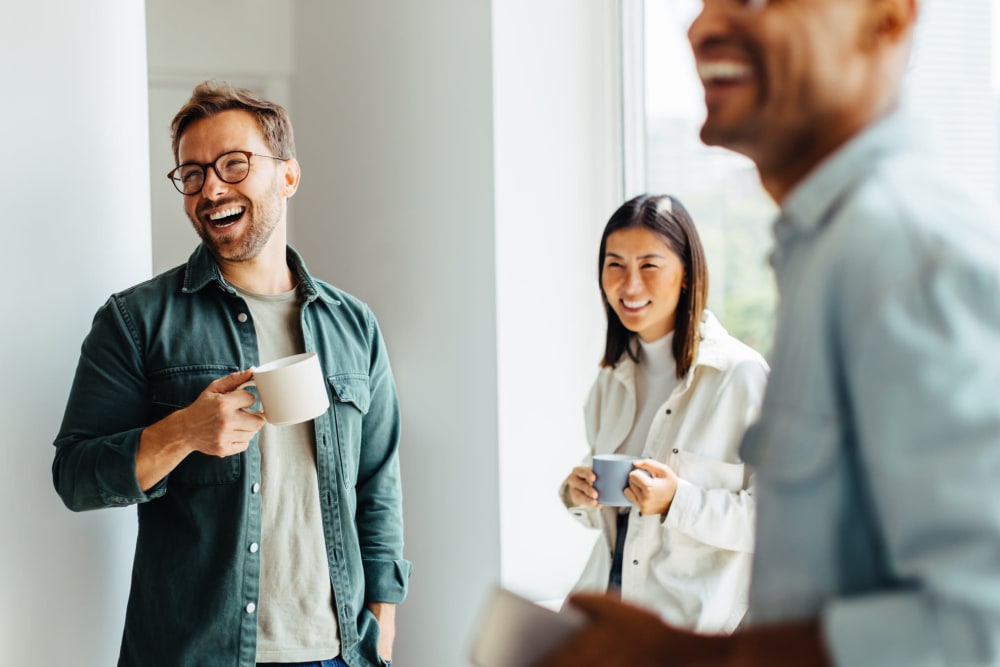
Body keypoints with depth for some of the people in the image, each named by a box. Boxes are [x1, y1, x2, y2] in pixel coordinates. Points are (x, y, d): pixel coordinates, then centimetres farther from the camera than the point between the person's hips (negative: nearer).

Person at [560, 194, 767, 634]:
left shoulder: (741, 375, -8)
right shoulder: (613, 375, 13)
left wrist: (678, 501, -21)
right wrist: (579, 494, 1)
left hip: (694, 619, -6)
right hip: (606, 600, 6)